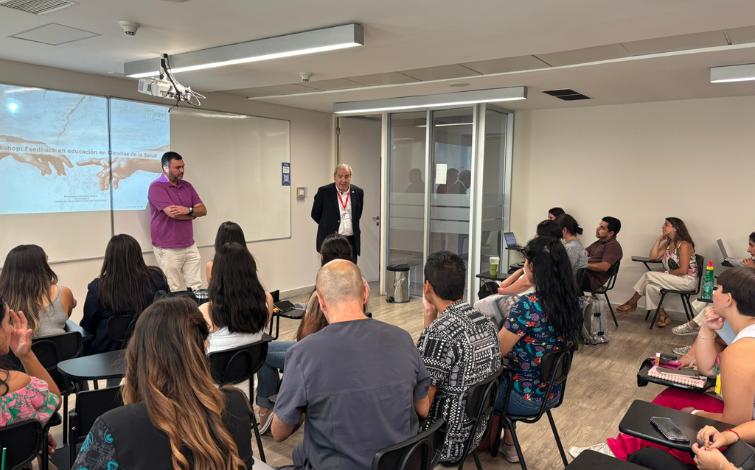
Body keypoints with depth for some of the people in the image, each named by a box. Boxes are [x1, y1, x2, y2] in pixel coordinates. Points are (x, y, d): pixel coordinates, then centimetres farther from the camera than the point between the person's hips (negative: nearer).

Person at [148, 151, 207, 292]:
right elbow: (173, 213, -20)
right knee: (170, 292, -1)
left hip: (190, 246, 6)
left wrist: (188, 210, -15)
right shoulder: (156, 187, -9)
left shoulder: (187, 186, 12)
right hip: (168, 249, -6)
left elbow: (203, 210, 6)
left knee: (196, 288, 6)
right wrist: (193, 213, -3)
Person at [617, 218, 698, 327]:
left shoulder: (684, 245, -16)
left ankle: (632, 303, -3)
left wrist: (666, 273, -11)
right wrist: (659, 240, 1)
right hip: (674, 280, 8)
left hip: (687, 281, -8)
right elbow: (653, 257, 3)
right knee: (650, 287, -18)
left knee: (649, 275, -20)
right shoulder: (668, 243, 11)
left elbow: (683, 270, -21)